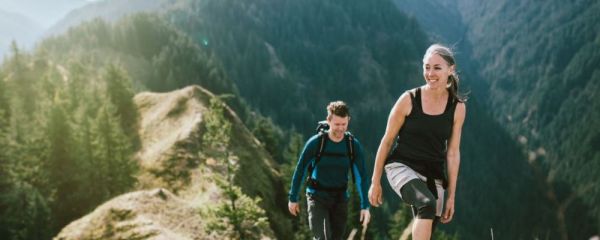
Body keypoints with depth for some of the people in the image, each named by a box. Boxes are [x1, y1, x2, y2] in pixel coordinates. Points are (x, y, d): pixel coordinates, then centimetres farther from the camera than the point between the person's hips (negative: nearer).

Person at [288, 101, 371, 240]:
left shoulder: (354, 146, -9)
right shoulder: (316, 143, -15)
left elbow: (361, 177, -8)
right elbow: (300, 170, -5)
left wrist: (365, 206, -15)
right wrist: (293, 198, 0)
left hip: (340, 199, 3)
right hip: (317, 197, -3)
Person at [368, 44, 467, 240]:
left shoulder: (457, 107, 0)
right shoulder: (409, 100, -7)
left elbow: (453, 152, 4)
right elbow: (387, 140, -1)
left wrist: (451, 195, 3)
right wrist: (375, 182, 1)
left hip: (433, 174, 4)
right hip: (401, 166, -3)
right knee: (428, 203, -33)